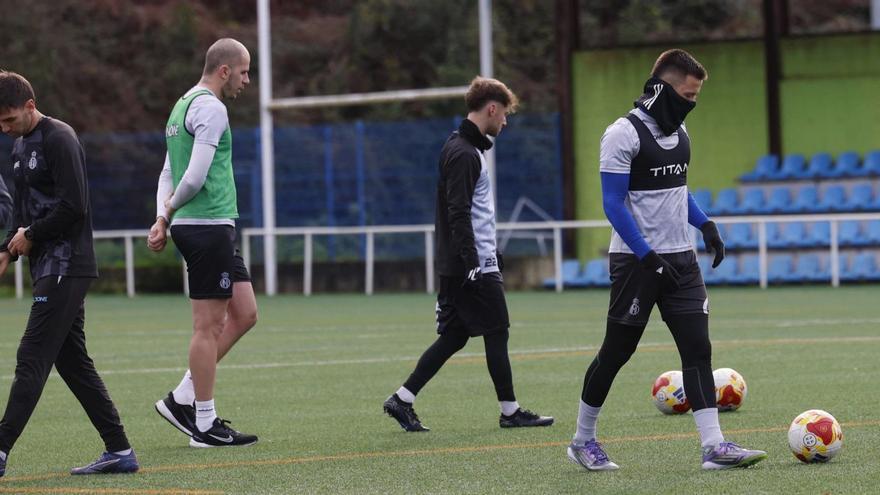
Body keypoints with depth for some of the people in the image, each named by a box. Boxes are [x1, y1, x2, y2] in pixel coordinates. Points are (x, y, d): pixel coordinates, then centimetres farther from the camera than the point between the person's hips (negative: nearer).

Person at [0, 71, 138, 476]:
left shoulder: (59, 139, -13)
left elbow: (73, 206, -20)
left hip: (66, 268, -10)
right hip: (49, 269, 10)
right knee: (72, 360, 9)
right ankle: (119, 450, 12)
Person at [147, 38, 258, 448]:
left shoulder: (183, 105, 19)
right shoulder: (210, 108, -13)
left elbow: (168, 173, 20)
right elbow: (194, 177, -20)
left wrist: (162, 218, 8)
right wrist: (169, 213, -4)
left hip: (214, 229, 10)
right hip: (208, 225, -10)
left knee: (244, 314, 12)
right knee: (209, 325, -4)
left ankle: (182, 399, 13)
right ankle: (204, 425, 1)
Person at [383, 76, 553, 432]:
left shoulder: (464, 148, 16)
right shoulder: (464, 154, -16)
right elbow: (459, 215, -22)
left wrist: (491, 253, 27)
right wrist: (472, 265, -24)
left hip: (456, 267, 10)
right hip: (475, 267, -10)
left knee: (454, 336, 9)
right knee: (496, 333, 0)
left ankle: (402, 400, 7)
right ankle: (510, 411, 8)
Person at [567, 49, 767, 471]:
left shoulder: (677, 130, 11)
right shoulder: (623, 134, -13)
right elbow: (613, 204, -17)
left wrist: (705, 224, 9)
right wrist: (648, 256, -22)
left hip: (679, 259, 7)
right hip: (635, 260, -7)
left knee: (697, 347, -5)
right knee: (616, 352, 3)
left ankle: (714, 446, -9)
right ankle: (582, 439, 20)